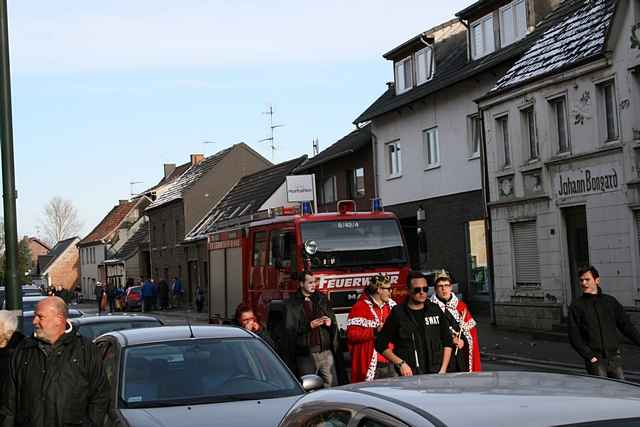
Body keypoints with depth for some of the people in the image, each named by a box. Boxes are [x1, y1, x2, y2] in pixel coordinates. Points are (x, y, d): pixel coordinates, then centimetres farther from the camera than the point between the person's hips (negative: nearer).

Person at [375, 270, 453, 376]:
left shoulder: (435, 310, 11)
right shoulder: (398, 313, 1)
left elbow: (448, 343, 17)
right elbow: (381, 345, 4)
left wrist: (443, 369, 7)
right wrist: (400, 363, -6)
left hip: (435, 374, 3)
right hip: (410, 376, -3)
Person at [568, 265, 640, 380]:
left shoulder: (610, 301, 11)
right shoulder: (576, 306, 1)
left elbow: (626, 326, 12)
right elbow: (574, 336, -3)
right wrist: (589, 356, -12)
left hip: (614, 357, 3)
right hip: (595, 360, -3)